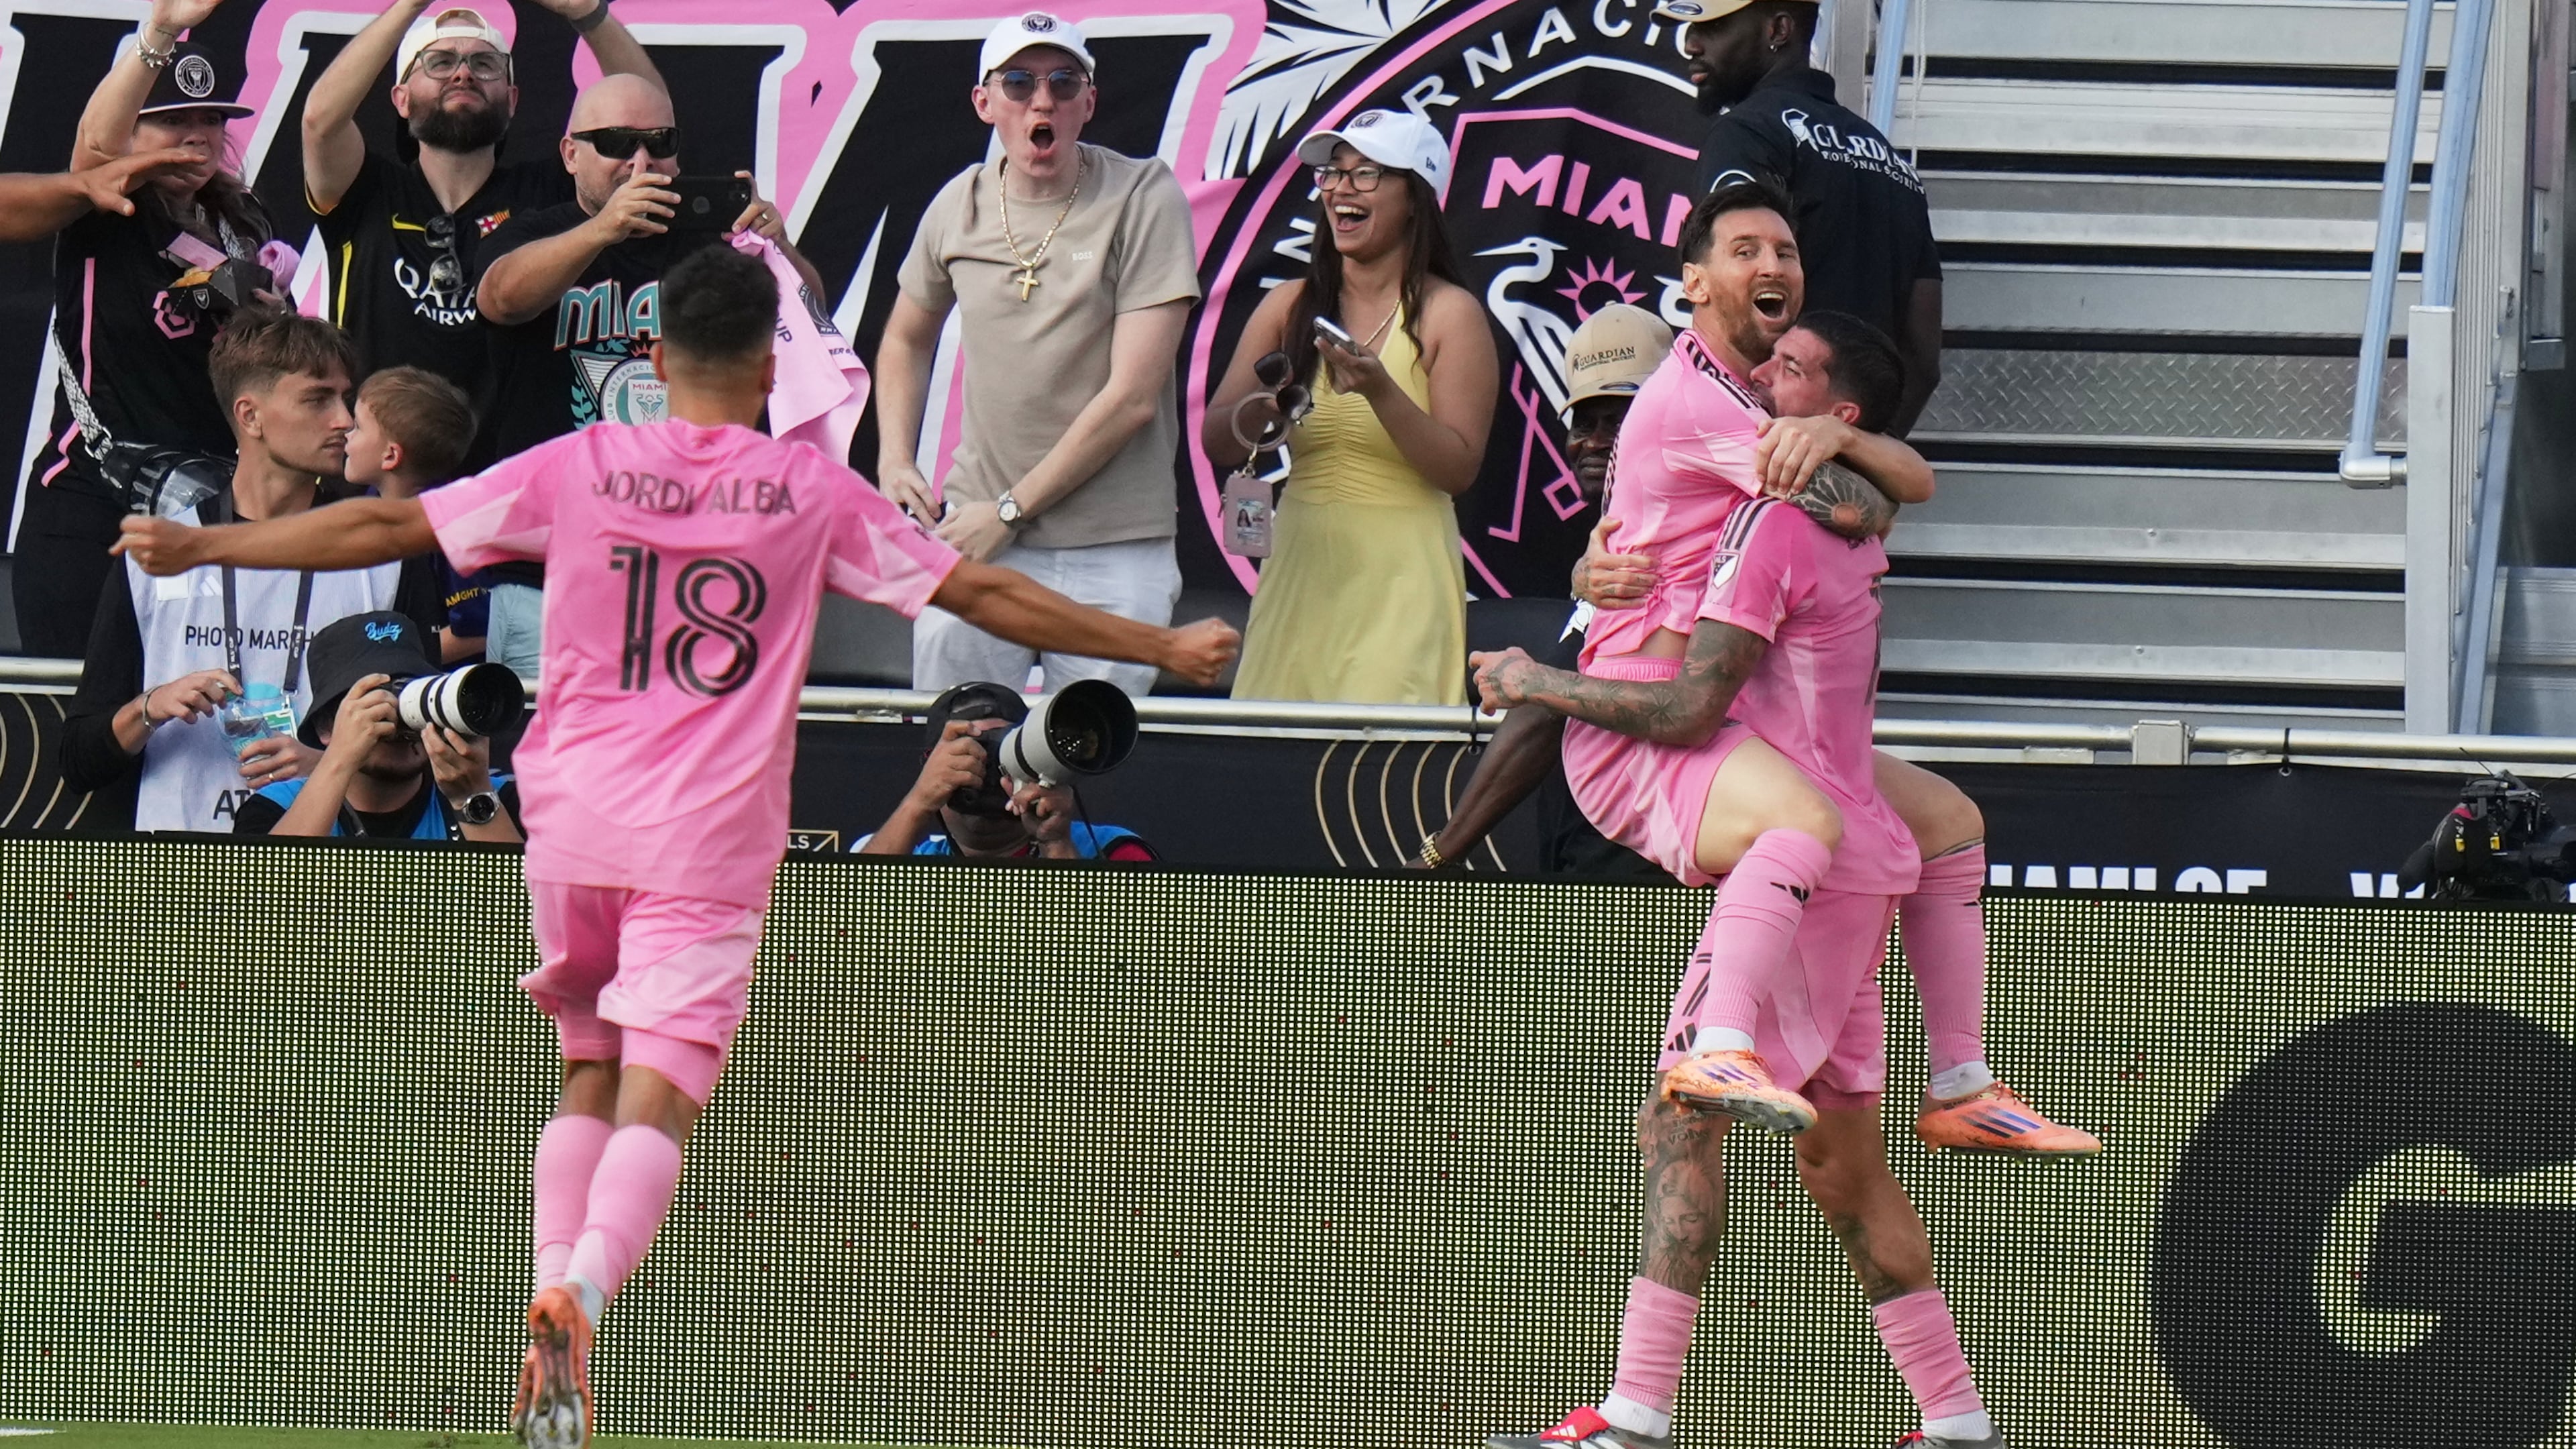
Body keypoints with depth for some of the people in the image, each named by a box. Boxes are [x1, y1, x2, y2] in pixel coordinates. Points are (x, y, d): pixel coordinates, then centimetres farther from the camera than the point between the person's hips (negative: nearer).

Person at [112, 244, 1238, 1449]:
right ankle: (580, 1293, -34)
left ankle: (554, 1317, 4)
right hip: (712, 841, -2)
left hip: (575, 820, 2)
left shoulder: (579, 468, 3)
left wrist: (196, 547, 14)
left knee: (590, 1081, 17)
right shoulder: (813, 491, 1)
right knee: (655, 1103, -8)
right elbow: (985, 596, 6)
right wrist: (1163, 649, 16)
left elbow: (382, 526, 4)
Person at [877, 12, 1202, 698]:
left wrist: (1009, 511, -9)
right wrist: (895, 462, 10)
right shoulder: (960, 206, 7)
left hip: (1114, 547, -3)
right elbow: (907, 340, 27)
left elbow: (1132, 398, -11)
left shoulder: (1144, 199, -7)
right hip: (975, 537, 4)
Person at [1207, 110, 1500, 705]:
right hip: (1297, 572, 4)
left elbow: (1460, 468, -9)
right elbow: (1217, 444, 7)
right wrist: (1266, 406, -13)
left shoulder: (1450, 314, -2)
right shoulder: (1290, 307, 11)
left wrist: (1381, 392, -21)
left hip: (1400, 580, -4)